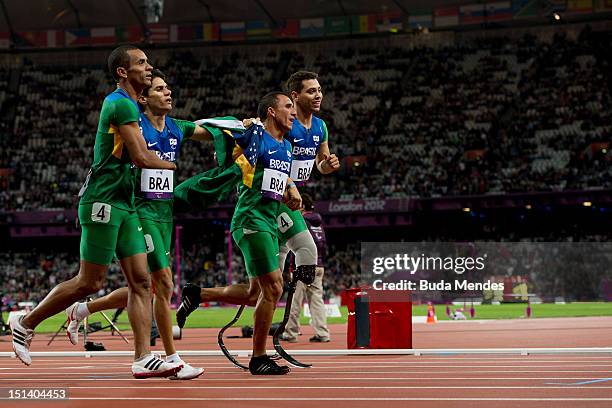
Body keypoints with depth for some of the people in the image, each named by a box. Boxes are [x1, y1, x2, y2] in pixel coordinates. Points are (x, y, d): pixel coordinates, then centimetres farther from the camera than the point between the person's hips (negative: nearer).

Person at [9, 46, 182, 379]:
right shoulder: (122, 104, -14)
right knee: (90, 282, -4)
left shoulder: (128, 104, 17)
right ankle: (25, 323, 13)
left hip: (123, 204, 10)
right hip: (103, 201, -10)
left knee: (141, 280, 2)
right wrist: (170, 165, -2)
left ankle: (143, 359, -1)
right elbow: (141, 157, -19)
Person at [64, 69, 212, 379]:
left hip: (165, 212, 8)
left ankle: (81, 310, 29)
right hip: (142, 210, -8)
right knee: (164, 284, -12)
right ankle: (172, 360, -5)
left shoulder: (177, 128, 10)